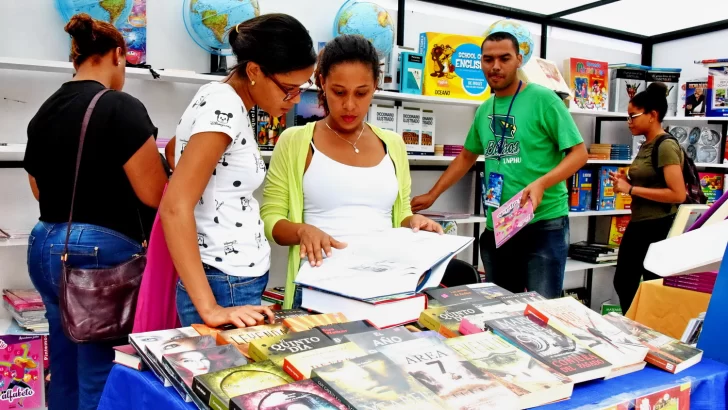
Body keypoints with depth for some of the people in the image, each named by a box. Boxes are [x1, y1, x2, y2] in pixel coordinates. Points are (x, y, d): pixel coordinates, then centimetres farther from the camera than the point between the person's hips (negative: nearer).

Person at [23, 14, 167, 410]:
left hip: (44, 246, 8)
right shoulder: (121, 107, -13)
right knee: (101, 378, 3)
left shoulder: (43, 111, 9)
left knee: (65, 370, 19)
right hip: (101, 250, -8)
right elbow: (154, 195, -15)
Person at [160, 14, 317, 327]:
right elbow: (175, 207, -27)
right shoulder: (225, 107, -20)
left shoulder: (220, 98, 7)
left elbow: (173, 151, 23)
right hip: (226, 287, -10)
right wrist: (210, 309, -30)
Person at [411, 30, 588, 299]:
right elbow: (467, 157, 23)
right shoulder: (484, 110, 11)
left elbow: (579, 153, -10)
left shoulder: (543, 99, -8)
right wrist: (432, 195, 21)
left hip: (544, 223, -6)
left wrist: (541, 183, -25)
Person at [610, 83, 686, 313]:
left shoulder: (666, 146, -16)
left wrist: (631, 189, -20)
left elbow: (678, 194, -24)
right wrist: (625, 183, 4)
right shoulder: (646, 146, 10)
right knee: (623, 283, 18)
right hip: (637, 225, 10)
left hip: (658, 229, -10)